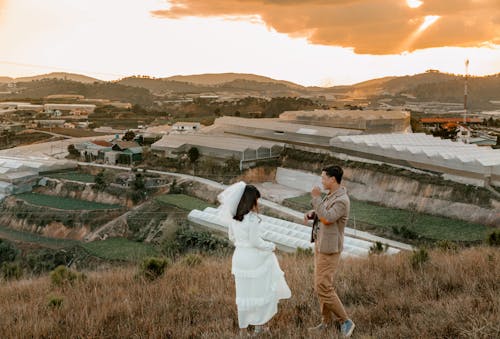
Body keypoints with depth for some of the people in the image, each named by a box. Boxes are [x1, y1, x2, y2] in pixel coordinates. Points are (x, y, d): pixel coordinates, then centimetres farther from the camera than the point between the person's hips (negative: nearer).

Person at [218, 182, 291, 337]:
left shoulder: (234, 217, 3)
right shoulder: (252, 218, -20)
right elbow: (256, 241, -18)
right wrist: (272, 246, -4)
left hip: (239, 257, 7)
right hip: (254, 258, -7)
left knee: (243, 294, 14)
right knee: (262, 292, 12)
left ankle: (243, 330, 20)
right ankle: (259, 325, 20)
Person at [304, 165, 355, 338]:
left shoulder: (342, 201, -22)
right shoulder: (331, 195, 8)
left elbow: (326, 218, -31)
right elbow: (320, 212, 19)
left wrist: (316, 197, -25)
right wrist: (310, 213, -3)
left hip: (329, 248, -10)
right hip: (320, 244, 10)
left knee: (323, 287, -7)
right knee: (322, 285, 14)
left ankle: (345, 321, 6)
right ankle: (326, 322, 24)